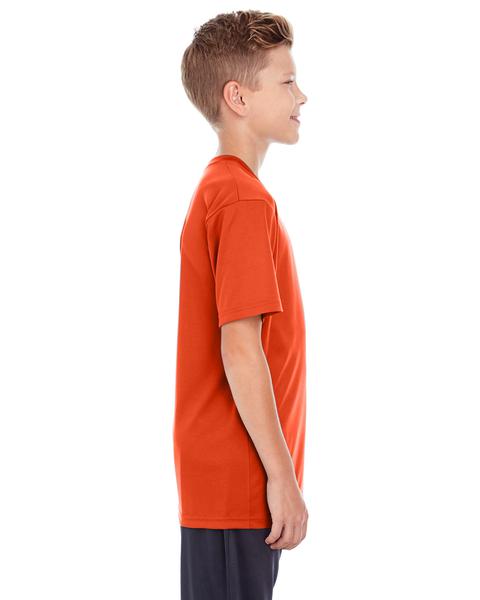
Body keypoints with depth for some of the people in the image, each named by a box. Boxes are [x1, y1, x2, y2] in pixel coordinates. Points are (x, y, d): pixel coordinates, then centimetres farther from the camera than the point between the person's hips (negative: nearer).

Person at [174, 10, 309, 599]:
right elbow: (240, 350, -21)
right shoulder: (245, 201, -16)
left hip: (218, 478, 9)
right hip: (240, 483, -9)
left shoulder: (217, 189, 14)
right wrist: (282, 474, -17)